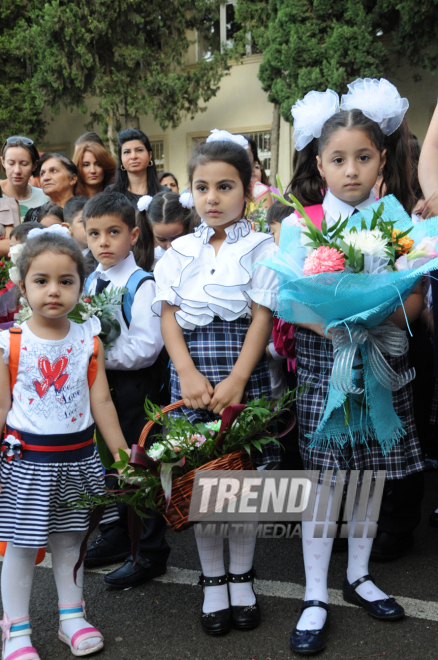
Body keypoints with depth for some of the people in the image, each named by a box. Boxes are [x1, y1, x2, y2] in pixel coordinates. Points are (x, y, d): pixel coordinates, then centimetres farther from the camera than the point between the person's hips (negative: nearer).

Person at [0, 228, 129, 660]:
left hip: (77, 459, 2)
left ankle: (71, 617, 34)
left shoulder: (89, 341, -1)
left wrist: (121, 453, 3)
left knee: (69, 540, 17)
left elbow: (101, 401, 3)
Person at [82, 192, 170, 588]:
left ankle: (150, 552, 20)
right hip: (99, 385, 7)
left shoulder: (141, 284, -15)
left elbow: (146, 347, -22)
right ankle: (119, 536, 39)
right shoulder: (89, 283, 7)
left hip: (134, 387, -7)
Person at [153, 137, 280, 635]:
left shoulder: (260, 248, 1)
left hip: (243, 367, -1)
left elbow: (262, 316, -5)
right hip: (192, 367, 2)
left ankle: (242, 576, 26)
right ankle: (213, 581, 23)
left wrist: (237, 379, -14)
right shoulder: (179, 251, 8)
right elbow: (168, 315, 2)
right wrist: (188, 374, -12)